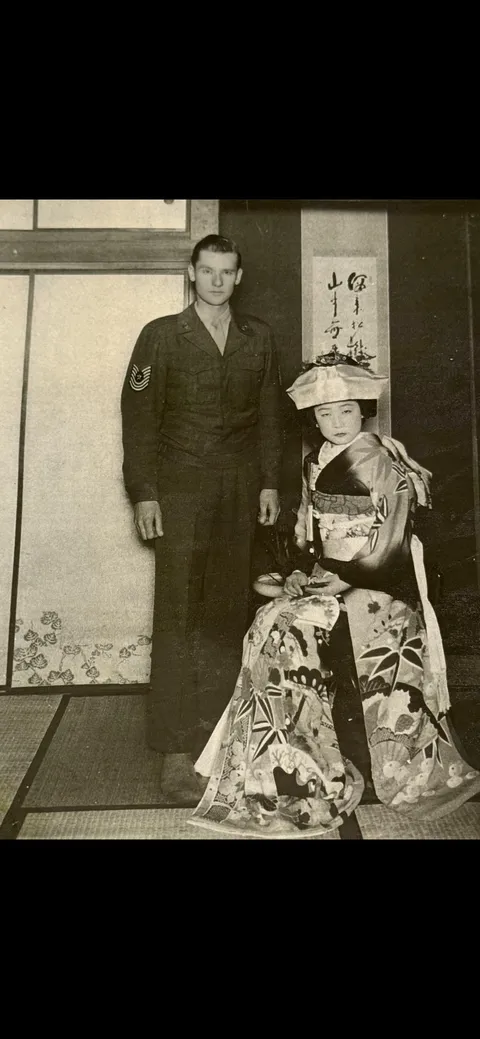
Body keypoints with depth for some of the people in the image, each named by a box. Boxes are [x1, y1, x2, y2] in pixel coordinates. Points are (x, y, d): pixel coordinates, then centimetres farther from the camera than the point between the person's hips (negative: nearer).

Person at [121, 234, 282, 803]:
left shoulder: (258, 337, 15)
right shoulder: (161, 335, 5)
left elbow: (268, 414, 17)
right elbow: (139, 416, 1)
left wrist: (269, 482, 9)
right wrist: (143, 493, -7)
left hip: (240, 492, 3)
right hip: (180, 490, -3)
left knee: (228, 612, 2)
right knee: (178, 615, -7)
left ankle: (216, 729, 14)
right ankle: (177, 752, -4)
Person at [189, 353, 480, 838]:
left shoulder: (382, 463, -8)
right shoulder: (316, 463, 13)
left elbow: (389, 543, -11)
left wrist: (344, 580, -15)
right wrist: (305, 572, 2)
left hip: (373, 588, -7)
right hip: (324, 579, 7)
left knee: (284, 630, -20)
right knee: (270, 627, -13)